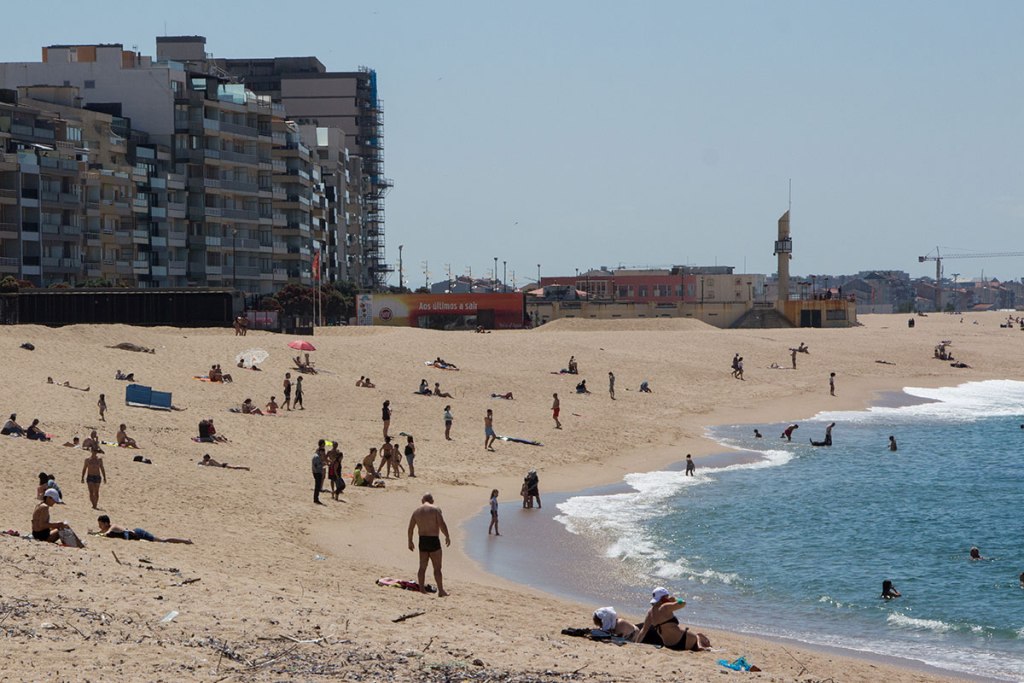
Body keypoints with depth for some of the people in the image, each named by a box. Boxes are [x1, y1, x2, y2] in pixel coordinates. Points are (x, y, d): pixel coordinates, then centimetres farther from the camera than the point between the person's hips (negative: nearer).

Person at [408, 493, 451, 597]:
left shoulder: (416, 511, 7)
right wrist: (447, 537, -3)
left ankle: (421, 589, 13)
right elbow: (442, 524, -15)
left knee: (422, 567, 12)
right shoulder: (435, 509, -8)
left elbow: (410, 528, 9)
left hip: (422, 541, 5)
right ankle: (441, 591, -1)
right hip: (433, 540, -5)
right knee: (437, 567, -1)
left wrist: (410, 541, 18)